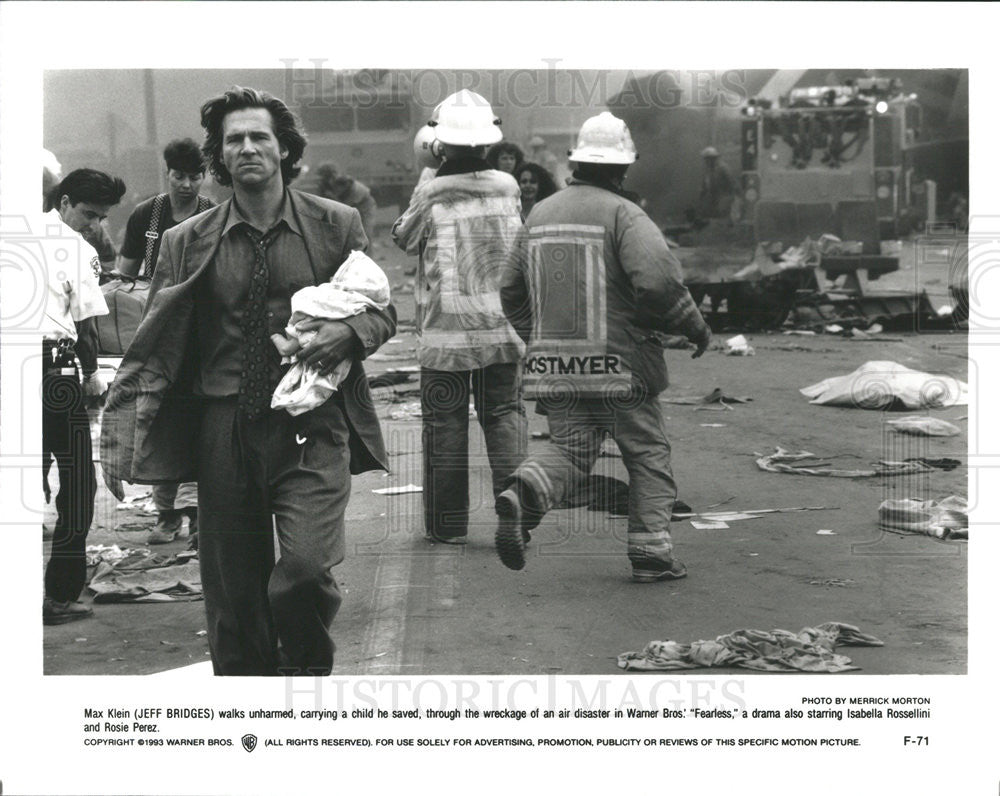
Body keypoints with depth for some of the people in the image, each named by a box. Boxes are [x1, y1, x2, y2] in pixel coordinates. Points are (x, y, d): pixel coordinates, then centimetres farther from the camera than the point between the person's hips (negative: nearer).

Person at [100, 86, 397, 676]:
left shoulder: (337, 225, 5)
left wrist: (349, 332, -10)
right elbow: (154, 349, 7)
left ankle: (308, 668, 9)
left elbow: (383, 313, 13)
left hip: (312, 428, -2)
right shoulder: (189, 242, 7)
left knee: (304, 570, -19)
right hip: (224, 432, 2)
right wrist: (123, 442, -3)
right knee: (233, 595, 6)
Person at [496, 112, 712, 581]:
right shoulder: (622, 215, -8)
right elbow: (657, 280, -22)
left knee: (569, 450, 8)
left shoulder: (539, 215, 10)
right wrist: (694, 326, -6)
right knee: (648, 454, 10)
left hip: (555, 366, 5)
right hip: (619, 364, -4)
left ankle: (524, 495, -22)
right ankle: (650, 553, 9)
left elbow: (511, 292, 17)